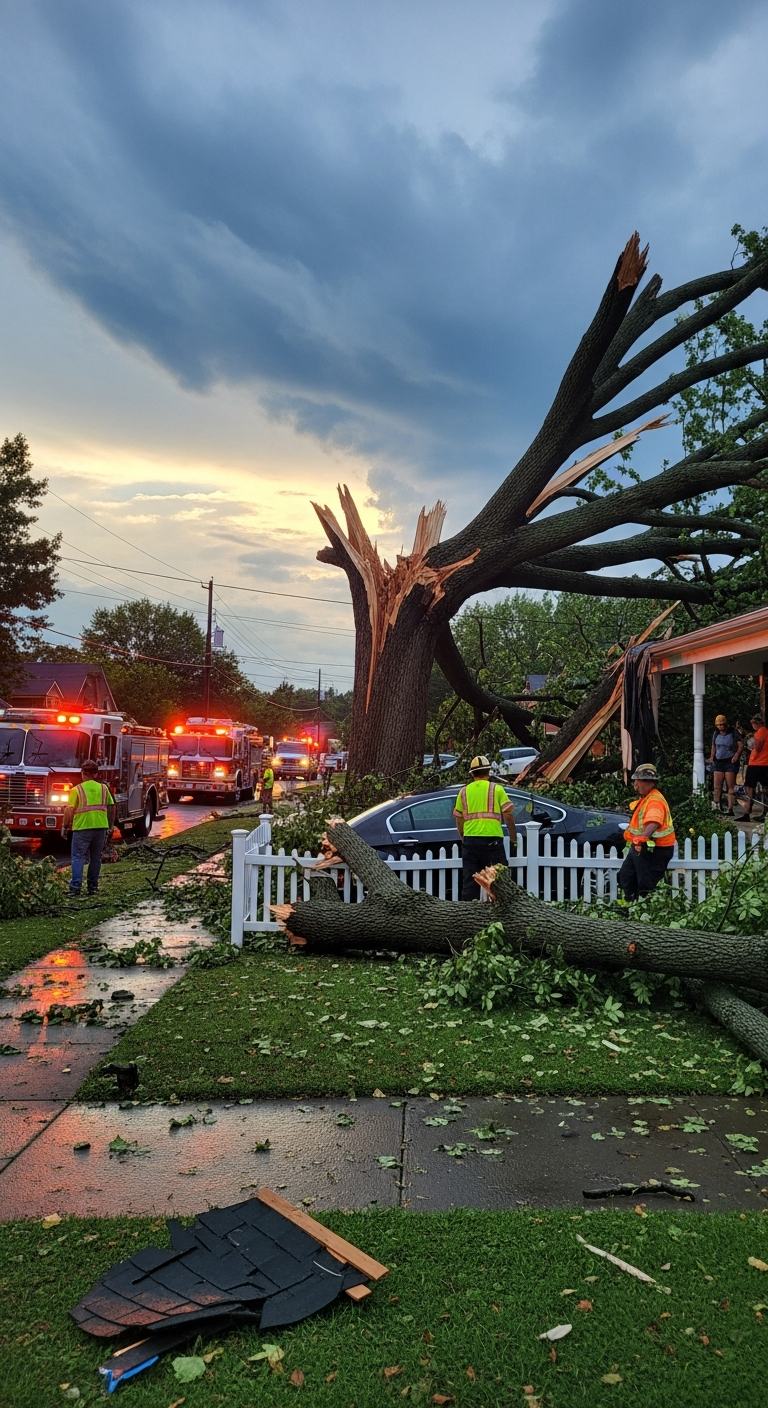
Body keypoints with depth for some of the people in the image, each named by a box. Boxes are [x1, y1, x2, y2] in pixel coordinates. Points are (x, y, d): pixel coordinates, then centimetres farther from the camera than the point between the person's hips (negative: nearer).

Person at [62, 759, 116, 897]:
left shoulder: (77, 789, -4)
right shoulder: (103, 788, 7)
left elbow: (69, 810, -8)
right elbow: (111, 808, 8)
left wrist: (65, 826, 3)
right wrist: (110, 827, 16)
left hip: (82, 828, -3)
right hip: (101, 827, 4)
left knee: (78, 857, 1)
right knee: (96, 858, 12)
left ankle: (76, 886, -10)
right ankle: (93, 887, 15)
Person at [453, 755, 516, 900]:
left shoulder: (464, 791, 12)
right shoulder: (496, 789, 3)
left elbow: (459, 820, 14)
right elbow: (508, 815, -1)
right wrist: (513, 836, 13)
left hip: (470, 839, 3)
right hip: (492, 839, -3)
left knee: (469, 882, 6)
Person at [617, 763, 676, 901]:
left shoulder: (655, 801, -23)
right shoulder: (644, 798, 11)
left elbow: (653, 822, -43)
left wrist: (643, 837, -59)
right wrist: (630, 832, 39)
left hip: (653, 850, -11)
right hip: (639, 847, 11)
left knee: (646, 886, -7)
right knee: (625, 877, 22)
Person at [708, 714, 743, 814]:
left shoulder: (734, 732, -3)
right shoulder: (716, 733, 12)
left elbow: (741, 745, -6)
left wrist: (737, 754, -22)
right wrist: (712, 757, 6)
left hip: (730, 762, -5)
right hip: (718, 761, 5)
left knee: (731, 787, -7)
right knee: (717, 786, -1)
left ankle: (730, 809, -7)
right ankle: (716, 806, 2)